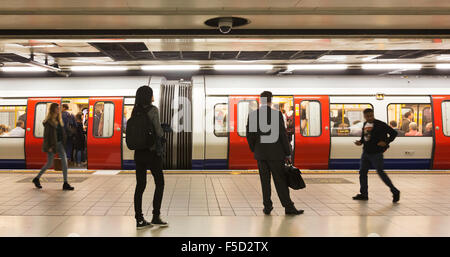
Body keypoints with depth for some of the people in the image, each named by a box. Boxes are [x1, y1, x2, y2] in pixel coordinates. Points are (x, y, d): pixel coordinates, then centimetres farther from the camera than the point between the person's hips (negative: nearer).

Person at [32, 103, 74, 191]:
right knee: (49, 164, 4)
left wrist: (63, 143, 11)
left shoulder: (59, 120, 11)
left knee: (64, 162, -4)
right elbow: (46, 134, -13)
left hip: (59, 144, 7)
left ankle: (65, 184, -2)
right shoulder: (48, 121, -11)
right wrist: (49, 147, -17)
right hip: (52, 145, -6)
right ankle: (36, 179, 27)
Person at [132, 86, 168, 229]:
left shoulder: (135, 111, 7)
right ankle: (156, 217, 10)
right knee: (159, 183, 9)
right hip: (152, 152, -6)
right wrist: (162, 134, 5)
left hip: (139, 152, 6)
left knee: (140, 185, 8)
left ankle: (139, 220, 11)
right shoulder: (153, 110, -11)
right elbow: (159, 132, -15)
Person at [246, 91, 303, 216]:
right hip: (275, 153, -3)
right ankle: (288, 207, 9)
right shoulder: (277, 114, -9)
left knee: (265, 181, 9)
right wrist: (288, 153, -2)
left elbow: (249, 135, 2)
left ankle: (267, 206, 12)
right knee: (280, 181, 3)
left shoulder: (252, 115, 0)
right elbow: (283, 135, -9)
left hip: (260, 154, 3)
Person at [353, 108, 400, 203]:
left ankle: (395, 192, 10)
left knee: (380, 173, -5)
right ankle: (363, 194, 19)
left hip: (376, 153, -7)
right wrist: (360, 142, 3)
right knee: (362, 172, 8)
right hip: (366, 153, 7)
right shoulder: (365, 125, 9)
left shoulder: (380, 124, -12)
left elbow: (394, 133, -9)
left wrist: (386, 142, -18)